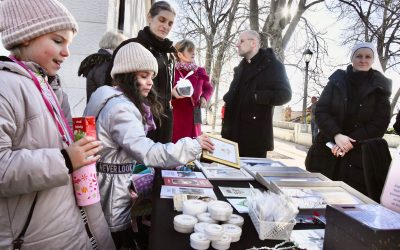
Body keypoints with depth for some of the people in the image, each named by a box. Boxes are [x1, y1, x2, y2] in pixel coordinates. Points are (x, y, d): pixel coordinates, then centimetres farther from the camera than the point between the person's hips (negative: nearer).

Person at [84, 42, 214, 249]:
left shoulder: (122, 101, 9)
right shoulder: (120, 107, -24)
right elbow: (147, 152, -32)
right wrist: (193, 146, -29)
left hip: (124, 184, 10)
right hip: (114, 188, -9)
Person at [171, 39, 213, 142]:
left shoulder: (200, 71, 10)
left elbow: (208, 88, 25)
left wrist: (204, 97, 6)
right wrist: (172, 92, -25)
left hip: (194, 117, 5)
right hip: (176, 116, -4)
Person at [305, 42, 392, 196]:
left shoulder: (380, 87, 4)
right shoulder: (337, 80, 6)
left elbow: (380, 123, -3)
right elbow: (320, 111, -2)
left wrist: (351, 142, -15)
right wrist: (337, 135, -18)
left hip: (360, 157, -1)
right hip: (327, 152, 1)